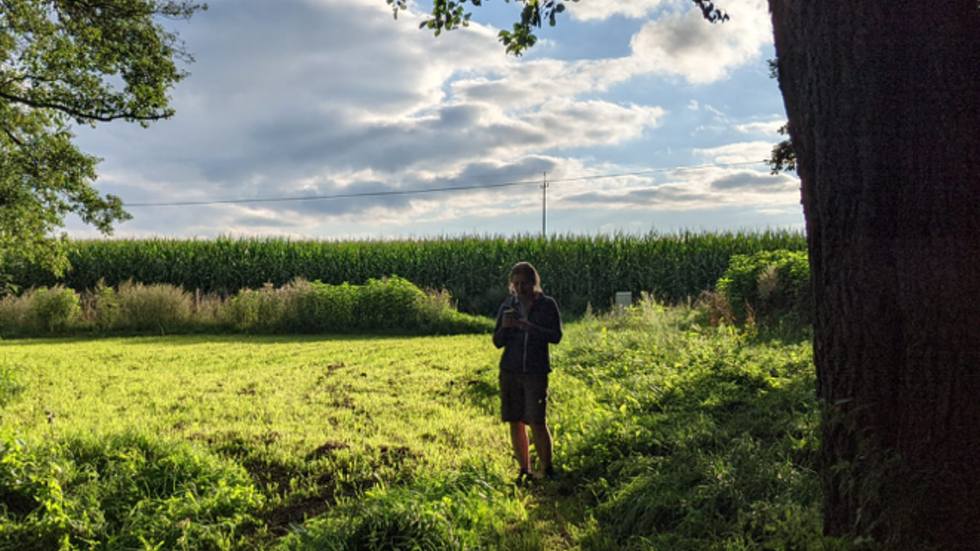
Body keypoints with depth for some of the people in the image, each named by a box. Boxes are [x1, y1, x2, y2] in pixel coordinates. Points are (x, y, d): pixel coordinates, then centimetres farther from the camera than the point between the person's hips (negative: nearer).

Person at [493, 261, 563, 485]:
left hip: (537, 371, -3)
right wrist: (505, 326, -12)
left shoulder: (547, 305, 2)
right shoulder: (507, 306, 9)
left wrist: (530, 328, -21)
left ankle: (547, 468, 12)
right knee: (516, 422, 5)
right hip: (510, 371, 3)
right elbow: (497, 342, 9)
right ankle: (524, 470, 17)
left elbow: (556, 336, -8)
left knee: (538, 423, -7)